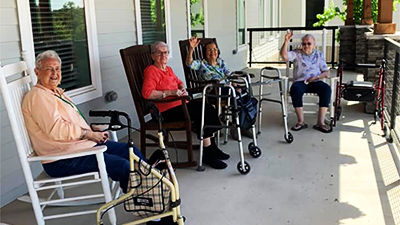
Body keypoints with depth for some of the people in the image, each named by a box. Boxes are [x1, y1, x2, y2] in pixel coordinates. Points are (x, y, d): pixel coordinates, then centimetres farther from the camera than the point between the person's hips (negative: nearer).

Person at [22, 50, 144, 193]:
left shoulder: (56, 93, 20)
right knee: (123, 166, -23)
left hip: (85, 144, 11)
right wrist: (89, 134, -16)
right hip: (61, 161, -11)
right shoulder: (38, 97, -13)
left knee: (132, 152, 6)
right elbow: (56, 130, -24)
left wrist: (94, 129, 7)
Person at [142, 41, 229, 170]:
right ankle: (208, 155, -17)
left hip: (180, 104, 9)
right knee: (201, 113, -24)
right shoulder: (151, 70, -7)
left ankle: (212, 147, 0)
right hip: (166, 110, -9)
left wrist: (182, 88, 12)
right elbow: (147, 93, -20)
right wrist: (170, 92, -20)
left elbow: (178, 81, 38)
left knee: (210, 109, -7)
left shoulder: (168, 69, 21)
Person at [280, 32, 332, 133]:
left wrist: (317, 77, -8)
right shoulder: (297, 53, 15)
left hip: (316, 82, 1)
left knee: (327, 89, -31)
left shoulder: (319, 54, 19)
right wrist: (286, 41, -17)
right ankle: (301, 121, -28)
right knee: (295, 89, -36)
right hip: (300, 81, -1)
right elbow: (284, 56, -5)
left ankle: (320, 122, -29)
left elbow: (326, 72, 12)